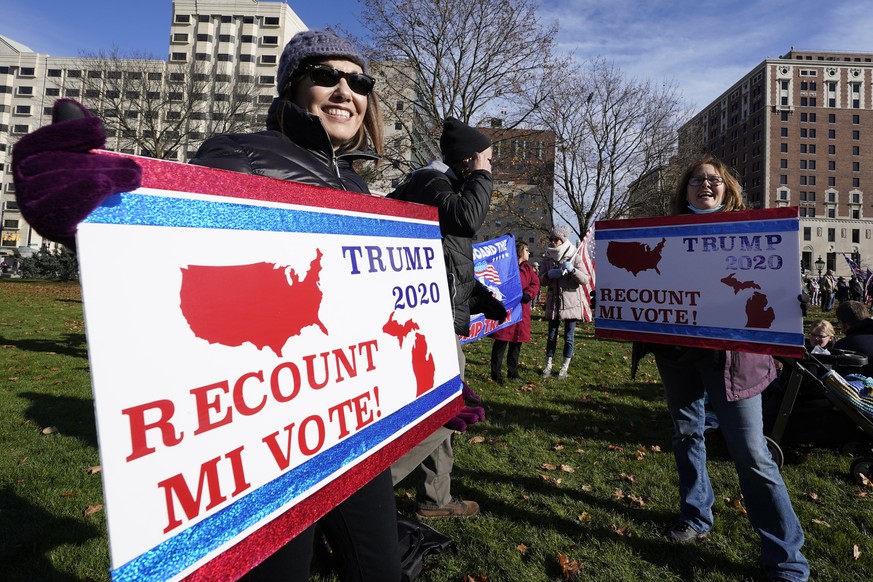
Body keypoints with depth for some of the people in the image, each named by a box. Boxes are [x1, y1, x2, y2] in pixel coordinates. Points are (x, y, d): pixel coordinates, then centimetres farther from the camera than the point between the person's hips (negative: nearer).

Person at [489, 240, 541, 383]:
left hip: (521, 311, 6)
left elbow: (535, 283, 6)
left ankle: (513, 372, 24)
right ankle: (495, 373, 3)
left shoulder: (528, 268, 14)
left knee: (517, 342, 12)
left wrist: (527, 294, -12)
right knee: (501, 341, -5)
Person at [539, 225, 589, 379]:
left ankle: (565, 367, 17)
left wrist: (572, 270, -26)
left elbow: (585, 279, -9)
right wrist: (548, 275, -16)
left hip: (571, 303, -2)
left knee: (569, 336, 6)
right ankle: (548, 365, 17)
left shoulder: (574, 257, -5)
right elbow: (541, 281, 6)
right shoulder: (547, 258, 3)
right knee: (551, 335, 9)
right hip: (553, 303, 2)